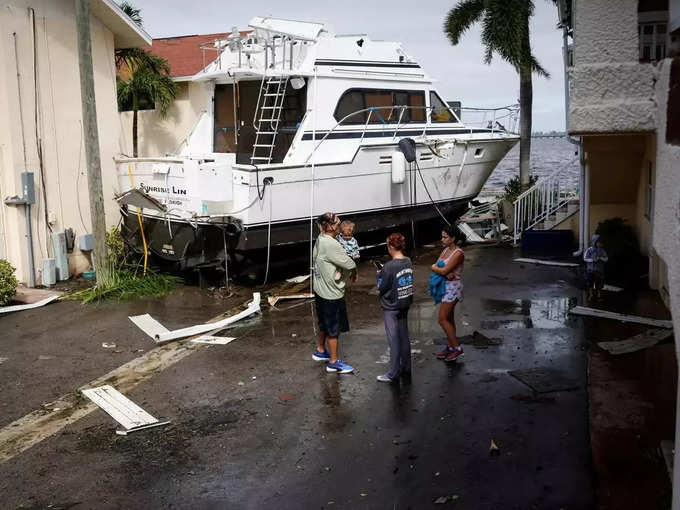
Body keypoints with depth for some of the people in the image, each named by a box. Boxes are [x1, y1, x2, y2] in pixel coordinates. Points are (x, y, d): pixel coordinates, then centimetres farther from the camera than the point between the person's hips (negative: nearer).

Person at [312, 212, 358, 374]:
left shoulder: (320, 239, 3)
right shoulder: (331, 244, -27)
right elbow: (349, 264, -27)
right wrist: (353, 273, -3)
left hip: (320, 289, 10)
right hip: (331, 293, -9)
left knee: (325, 323, 25)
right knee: (334, 329, 4)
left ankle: (320, 351, 42)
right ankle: (333, 362, 15)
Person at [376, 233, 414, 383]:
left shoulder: (389, 266, -23)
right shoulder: (408, 262, -1)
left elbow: (381, 287, -16)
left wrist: (380, 275, 2)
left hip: (391, 308, -7)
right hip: (405, 304, 7)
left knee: (394, 341, 1)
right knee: (404, 337, 17)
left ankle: (393, 374, 9)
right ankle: (406, 369, 29)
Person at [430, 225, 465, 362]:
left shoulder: (458, 253, -20)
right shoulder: (446, 250, 7)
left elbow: (444, 270, -25)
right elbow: (435, 266, 0)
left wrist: (435, 267, -6)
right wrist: (445, 273, -19)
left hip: (453, 287, -9)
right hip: (445, 286, 9)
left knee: (442, 319, -7)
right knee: (448, 318, 15)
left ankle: (457, 348, 3)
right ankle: (449, 347, 26)